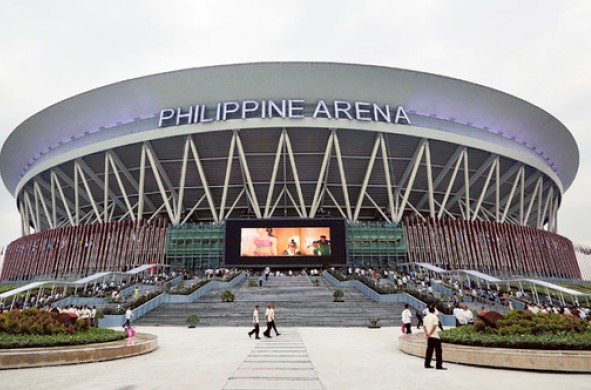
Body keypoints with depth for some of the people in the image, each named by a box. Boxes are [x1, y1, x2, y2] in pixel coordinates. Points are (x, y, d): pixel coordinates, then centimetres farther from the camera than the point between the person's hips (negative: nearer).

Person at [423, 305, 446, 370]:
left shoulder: (426, 317, 9)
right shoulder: (434, 317, -11)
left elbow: (424, 326, 7)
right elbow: (434, 326, -18)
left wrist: (427, 334, 1)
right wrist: (430, 334, -12)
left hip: (429, 337, 7)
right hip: (435, 336, -7)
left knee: (429, 350, 12)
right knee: (438, 351, 0)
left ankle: (427, 364, 15)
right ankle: (439, 365, -1)